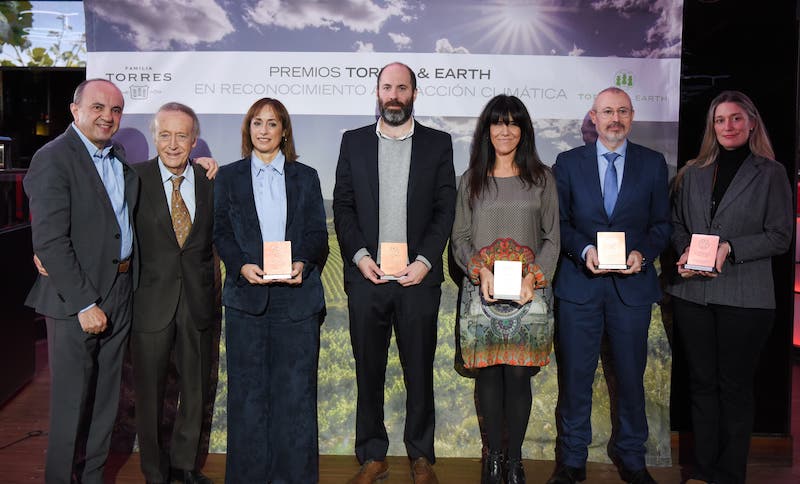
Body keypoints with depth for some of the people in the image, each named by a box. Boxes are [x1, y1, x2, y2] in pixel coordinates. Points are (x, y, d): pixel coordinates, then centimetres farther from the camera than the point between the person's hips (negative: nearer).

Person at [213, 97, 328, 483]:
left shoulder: (306, 177, 13)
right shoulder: (229, 177, 12)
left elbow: (317, 233, 7)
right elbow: (221, 231, 6)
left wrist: (303, 263, -13)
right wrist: (242, 265, -13)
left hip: (296, 294, 0)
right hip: (247, 295, 0)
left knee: (296, 388, 2)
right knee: (247, 389, 5)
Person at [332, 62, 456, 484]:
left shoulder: (438, 144, 6)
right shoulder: (354, 141, 9)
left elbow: (446, 209, 1)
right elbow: (342, 206, 5)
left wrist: (425, 261, -10)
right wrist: (359, 255, -8)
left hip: (418, 276, -1)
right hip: (366, 275, 1)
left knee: (419, 372, 8)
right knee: (368, 372, 9)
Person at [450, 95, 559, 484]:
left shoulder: (541, 178, 8)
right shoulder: (471, 179, 10)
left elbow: (552, 238, 6)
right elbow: (459, 237, 7)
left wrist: (533, 276, -10)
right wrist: (481, 270, -10)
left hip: (528, 292, -1)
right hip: (482, 291, 1)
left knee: (518, 374, 0)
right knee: (488, 373, 4)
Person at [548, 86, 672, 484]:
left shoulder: (653, 163, 7)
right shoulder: (568, 163, 5)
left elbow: (662, 223, 7)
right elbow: (559, 221, 3)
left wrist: (642, 254, -11)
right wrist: (584, 250, -13)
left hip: (633, 284, 1)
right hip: (578, 283, 0)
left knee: (631, 375, 11)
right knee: (574, 375, 5)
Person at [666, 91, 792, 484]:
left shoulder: (771, 173, 2)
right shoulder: (693, 173, 12)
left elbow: (780, 236, -3)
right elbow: (676, 225, 13)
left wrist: (729, 248, -15)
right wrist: (686, 250, -6)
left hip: (744, 296, -3)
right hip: (693, 292, 3)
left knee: (734, 385, 5)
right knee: (701, 382, 9)